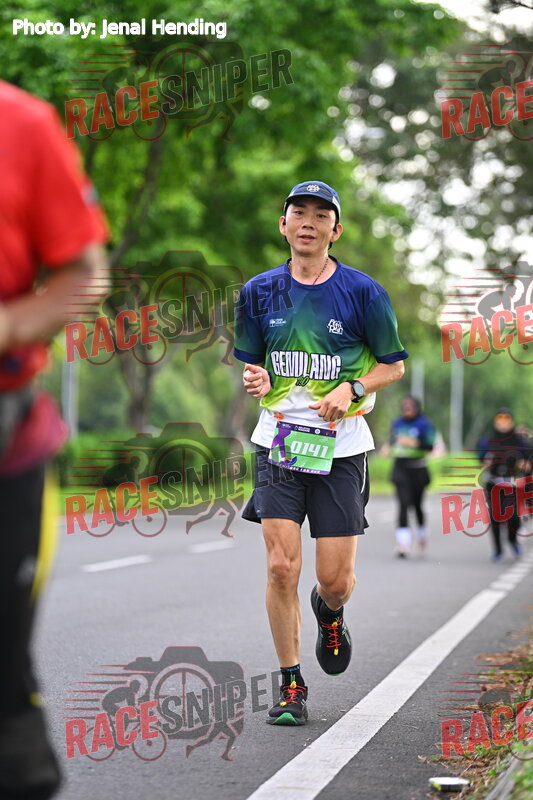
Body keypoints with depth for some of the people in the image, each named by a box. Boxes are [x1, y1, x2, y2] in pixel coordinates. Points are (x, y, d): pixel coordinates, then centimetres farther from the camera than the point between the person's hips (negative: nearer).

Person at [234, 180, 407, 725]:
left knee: (336, 580, -2)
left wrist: (351, 389, -12)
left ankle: (329, 615, 37)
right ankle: (291, 685, 6)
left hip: (340, 446, -1)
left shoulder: (363, 292, -2)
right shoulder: (260, 292, 5)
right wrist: (255, 381, -8)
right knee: (281, 567, -9)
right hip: (279, 440, 1)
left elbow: (393, 365, 6)